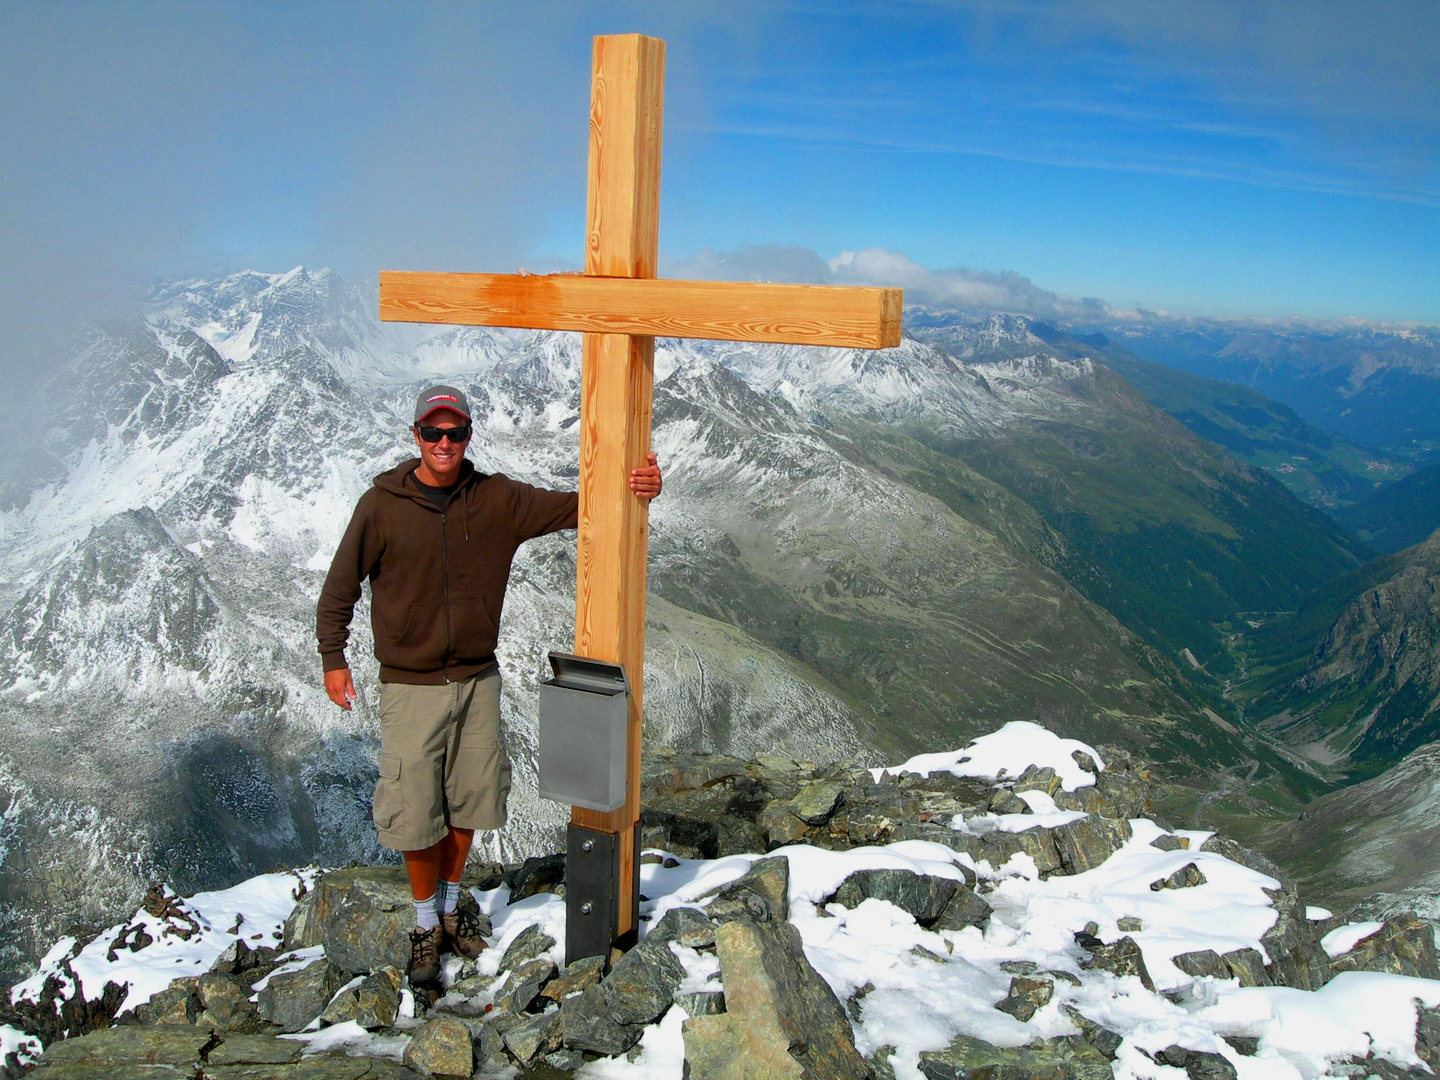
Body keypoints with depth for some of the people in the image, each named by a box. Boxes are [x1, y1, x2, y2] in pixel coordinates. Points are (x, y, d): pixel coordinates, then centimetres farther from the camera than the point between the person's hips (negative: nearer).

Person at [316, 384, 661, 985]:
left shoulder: (497, 500, -3)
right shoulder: (383, 506, -9)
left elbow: (569, 507, -4)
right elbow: (340, 585, 0)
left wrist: (632, 489, -22)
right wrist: (333, 658, 0)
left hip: (478, 681, 3)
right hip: (411, 685, -3)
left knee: (469, 801, 13)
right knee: (415, 811, 1)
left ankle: (450, 909, 35)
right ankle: (425, 925, 23)